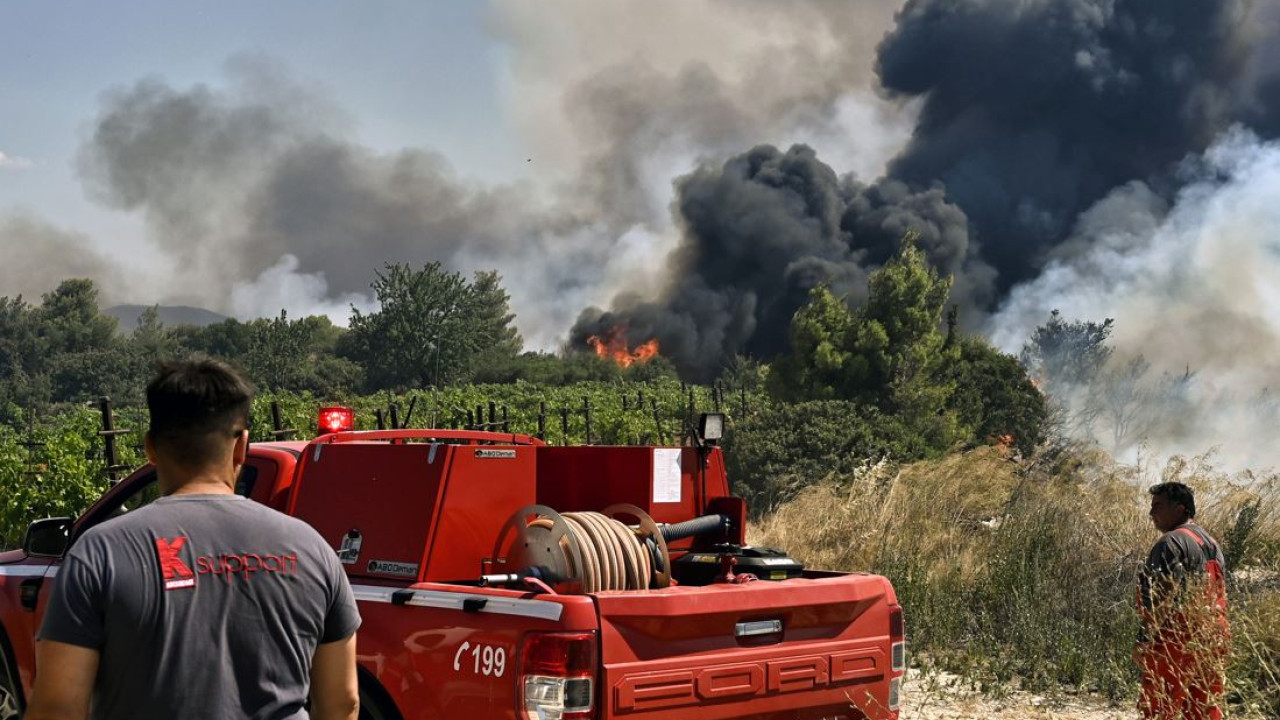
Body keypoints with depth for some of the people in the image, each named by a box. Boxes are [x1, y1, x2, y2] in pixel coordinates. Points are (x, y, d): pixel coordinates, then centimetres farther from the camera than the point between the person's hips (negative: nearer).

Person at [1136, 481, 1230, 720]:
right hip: (1213, 639, 9)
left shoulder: (1171, 543, -12)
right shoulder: (1211, 543, 18)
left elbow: (1162, 596, -19)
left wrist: (1144, 641, -17)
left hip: (1178, 640, -9)